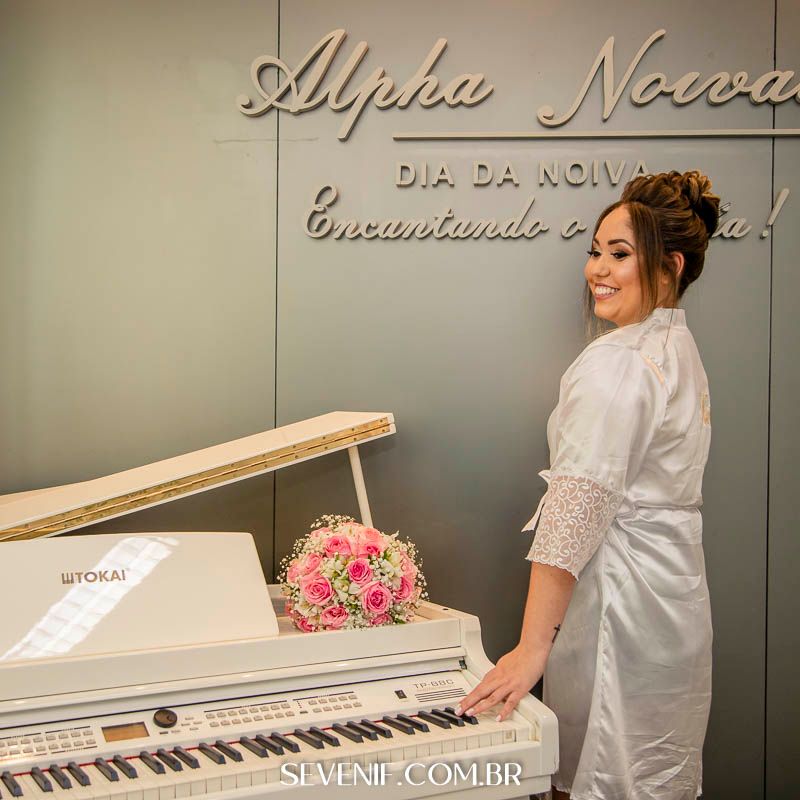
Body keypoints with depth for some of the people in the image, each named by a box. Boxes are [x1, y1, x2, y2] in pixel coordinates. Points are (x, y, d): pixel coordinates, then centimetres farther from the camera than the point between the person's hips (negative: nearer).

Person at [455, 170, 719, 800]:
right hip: (676, 589, 10)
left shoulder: (614, 364, -21)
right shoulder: (680, 347, 10)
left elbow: (577, 511, -26)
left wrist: (532, 647, -24)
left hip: (618, 600, -10)